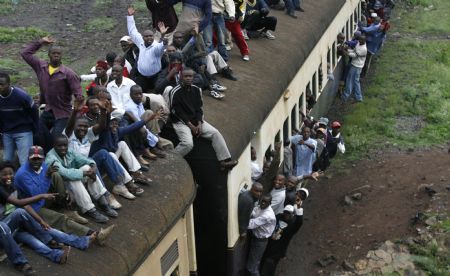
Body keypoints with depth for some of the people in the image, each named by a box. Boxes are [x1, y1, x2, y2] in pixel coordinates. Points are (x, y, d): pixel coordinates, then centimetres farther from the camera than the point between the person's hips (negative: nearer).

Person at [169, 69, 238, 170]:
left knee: (215, 133, -9)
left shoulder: (196, 90, 7)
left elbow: (198, 108, 8)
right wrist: (190, 126, -15)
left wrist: (199, 124, -8)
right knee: (188, 143, -31)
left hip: (196, 120, 6)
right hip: (181, 122, -6)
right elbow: (176, 112, -13)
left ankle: (225, 161, -8)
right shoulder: (175, 92, -12)